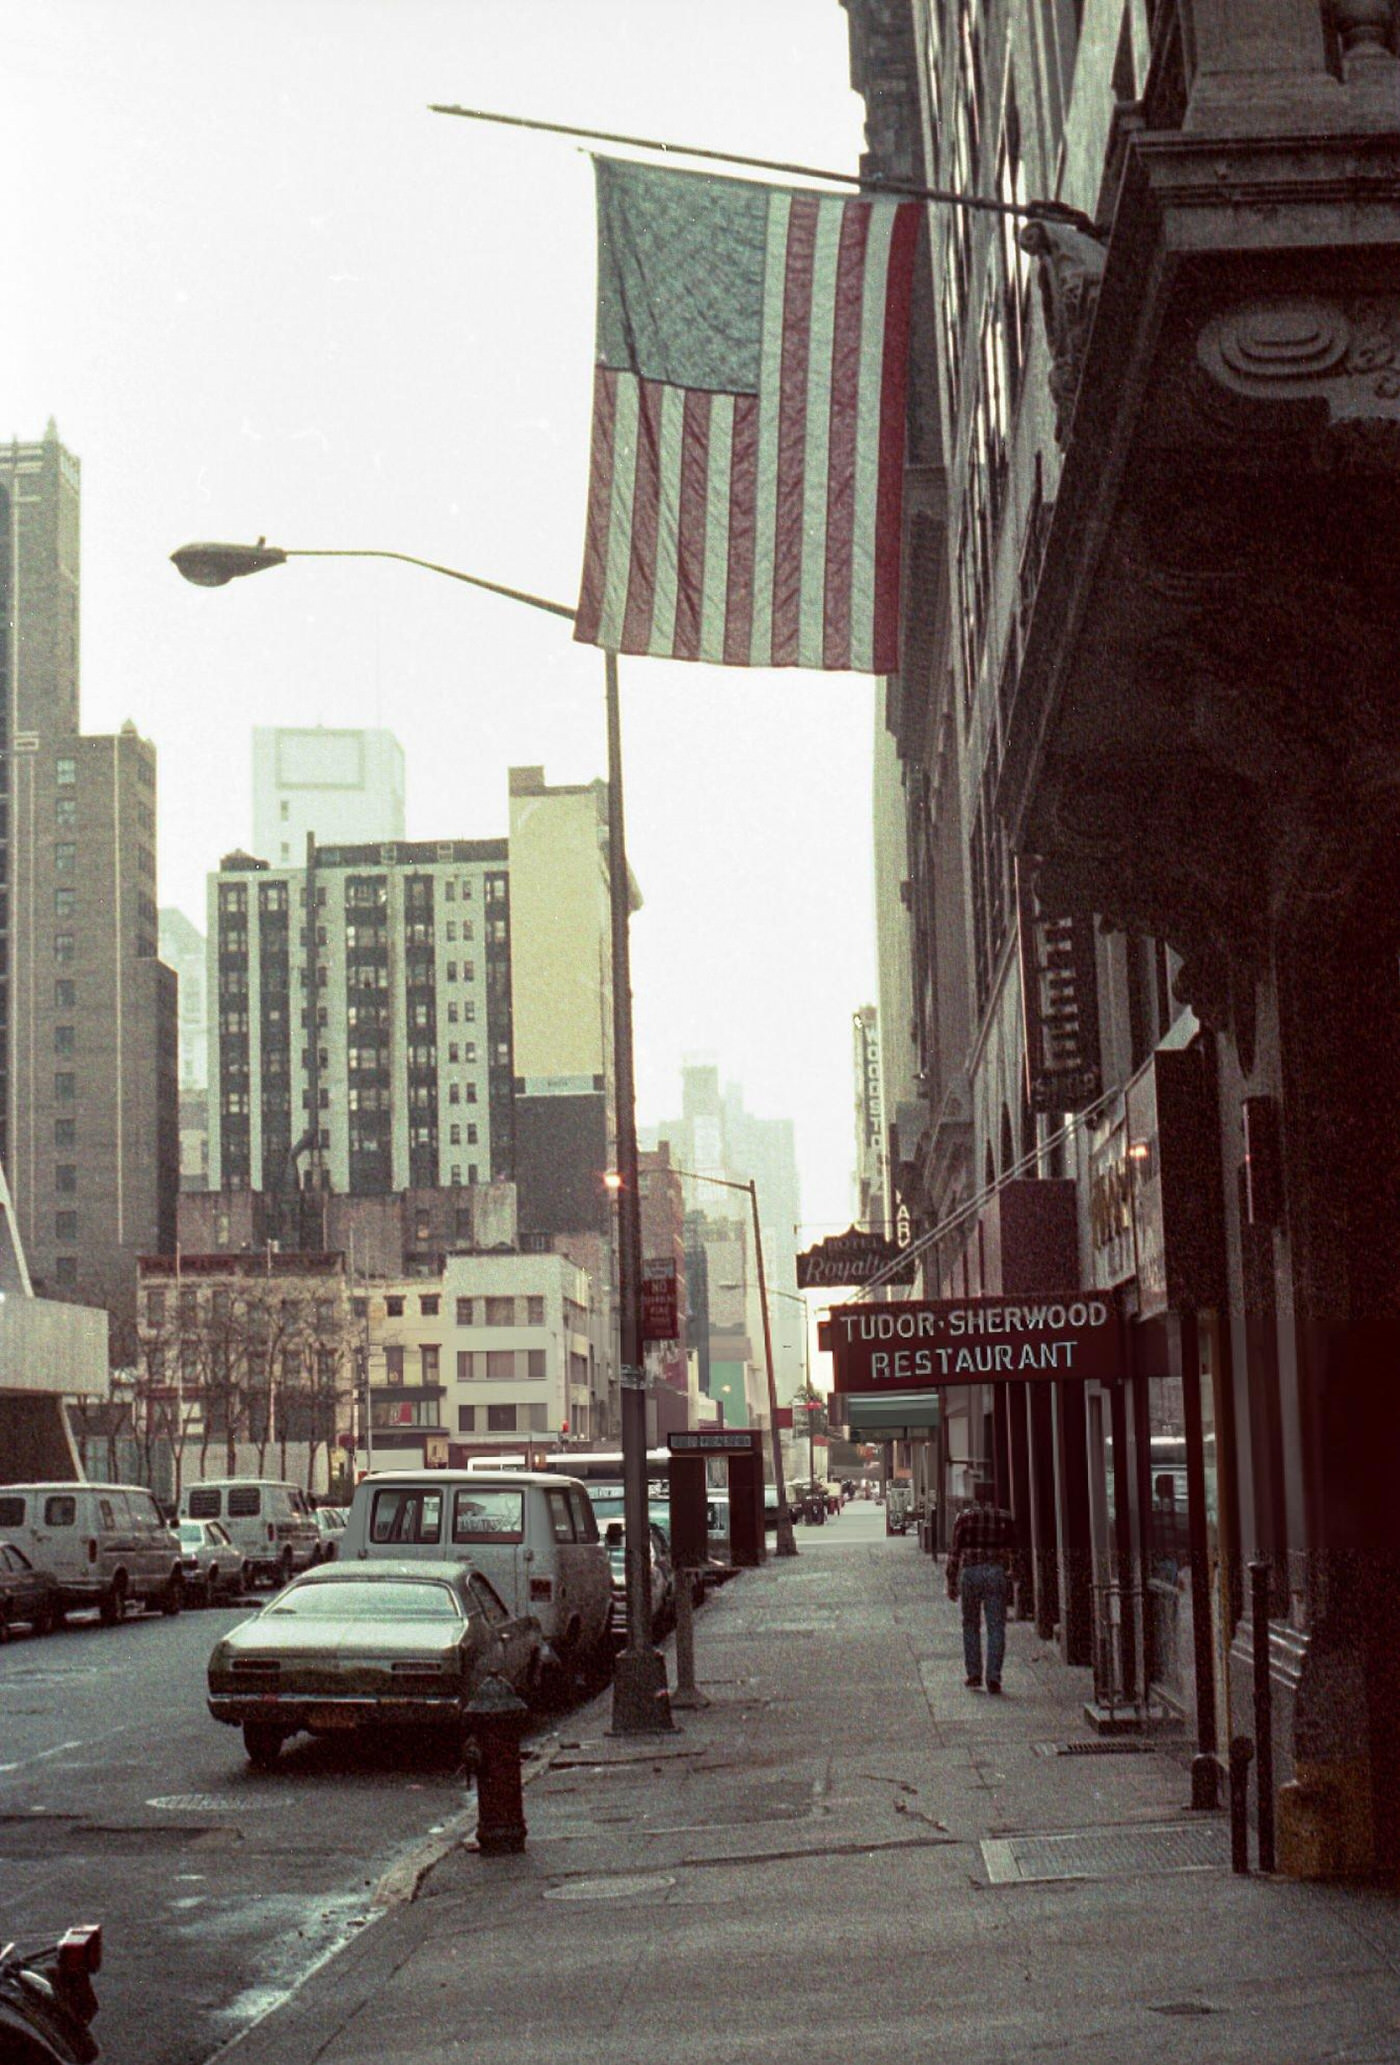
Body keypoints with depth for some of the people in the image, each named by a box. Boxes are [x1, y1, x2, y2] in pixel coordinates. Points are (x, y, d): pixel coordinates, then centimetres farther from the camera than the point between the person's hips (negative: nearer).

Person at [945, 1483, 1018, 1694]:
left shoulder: (964, 1517, 1)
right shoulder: (1005, 1517, 4)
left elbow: (955, 1551, 0)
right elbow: (1012, 1552, 9)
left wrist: (951, 1583, 5)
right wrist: (1009, 1573, 23)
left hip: (970, 1572, 0)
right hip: (997, 1573, 0)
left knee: (971, 1624, 14)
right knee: (996, 1626, 1)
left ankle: (974, 1673, 14)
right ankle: (993, 1677, -6)